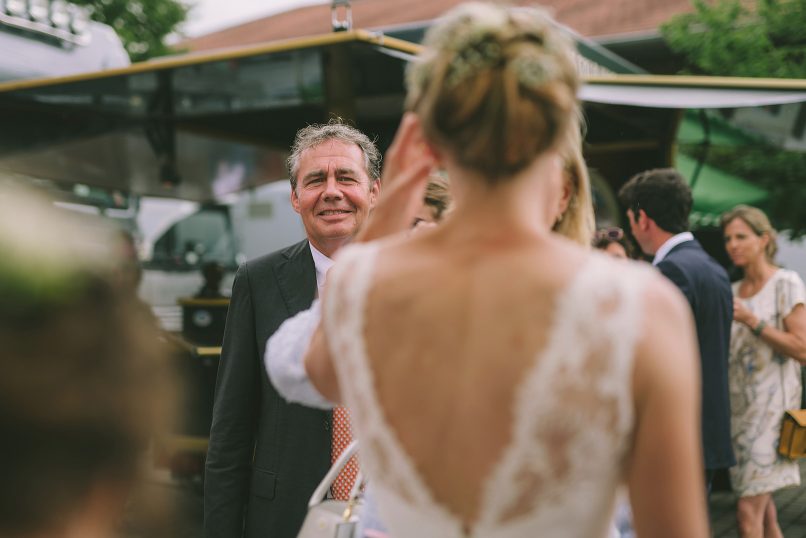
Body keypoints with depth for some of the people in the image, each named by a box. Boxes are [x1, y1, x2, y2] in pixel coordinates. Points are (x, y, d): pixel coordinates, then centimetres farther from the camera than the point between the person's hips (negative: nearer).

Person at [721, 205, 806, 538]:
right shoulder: (733, 291, 13)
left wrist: (750, 320, -19)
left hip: (771, 404, -6)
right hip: (738, 404, 7)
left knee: (749, 509, -10)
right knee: (762, 503, 12)